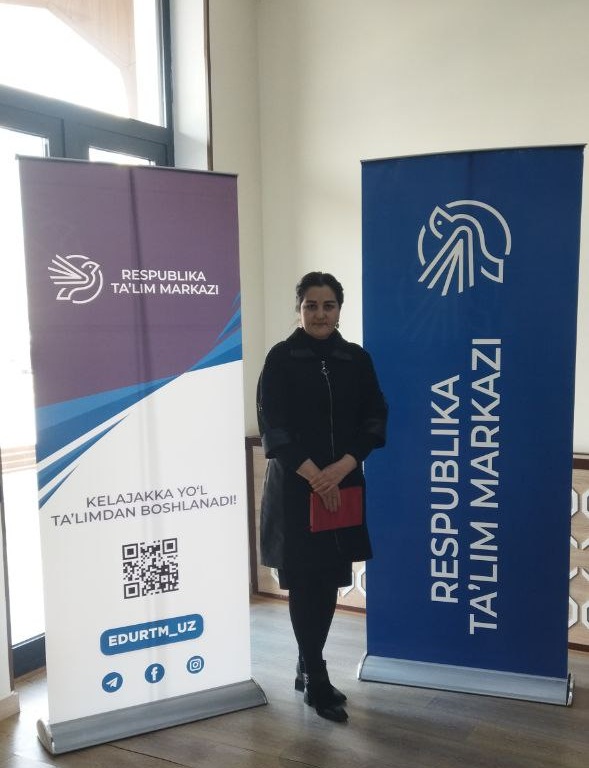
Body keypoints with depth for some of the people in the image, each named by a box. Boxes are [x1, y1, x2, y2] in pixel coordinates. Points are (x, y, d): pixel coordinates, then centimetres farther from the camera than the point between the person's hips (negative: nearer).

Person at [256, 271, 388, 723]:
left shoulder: (357, 359, 5)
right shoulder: (281, 358, -3)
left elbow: (375, 420, 2)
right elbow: (272, 426, -8)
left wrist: (342, 467, -12)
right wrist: (314, 475, -14)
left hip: (343, 487, 3)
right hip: (295, 489, -3)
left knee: (330, 582, 10)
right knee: (304, 582, 1)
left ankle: (308, 669, 29)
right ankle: (316, 681, 16)